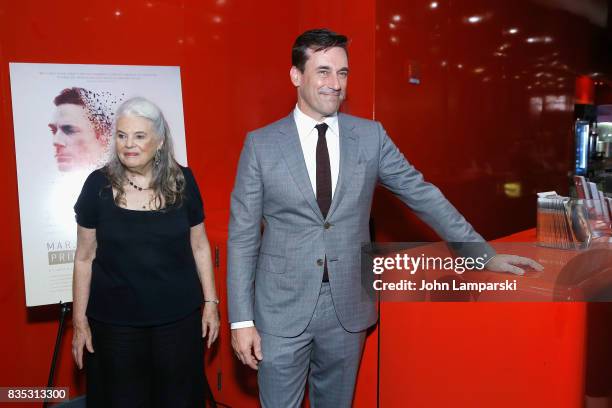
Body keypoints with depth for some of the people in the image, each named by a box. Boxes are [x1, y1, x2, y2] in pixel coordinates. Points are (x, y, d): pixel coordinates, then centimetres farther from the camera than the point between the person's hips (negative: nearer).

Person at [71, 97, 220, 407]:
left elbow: (199, 245, 5)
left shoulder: (182, 181, -4)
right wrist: (79, 320, 3)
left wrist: (210, 301, 5)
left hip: (179, 318, 1)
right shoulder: (98, 185, -6)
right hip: (114, 323, 0)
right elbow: (84, 257, 2)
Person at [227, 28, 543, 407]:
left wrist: (485, 254, 2)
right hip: (282, 308, -1)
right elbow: (243, 234, -4)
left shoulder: (370, 136, 0)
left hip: (348, 307, 2)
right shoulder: (261, 144, -5)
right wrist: (242, 320, -7)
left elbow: (422, 194, 4)